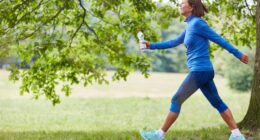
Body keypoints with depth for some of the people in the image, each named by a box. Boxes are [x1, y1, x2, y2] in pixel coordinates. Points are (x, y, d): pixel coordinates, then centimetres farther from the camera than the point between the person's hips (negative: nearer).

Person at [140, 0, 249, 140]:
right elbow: (175, 42, 24)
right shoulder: (190, 26, 15)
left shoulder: (197, 23, -12)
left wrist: (238, 54, -8)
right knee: (217, 102, 9)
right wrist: (152, 45, 22)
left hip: (199, 71, -9)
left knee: (176, 100, -3)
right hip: (204, 71, 9)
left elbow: (218, 39, -11)